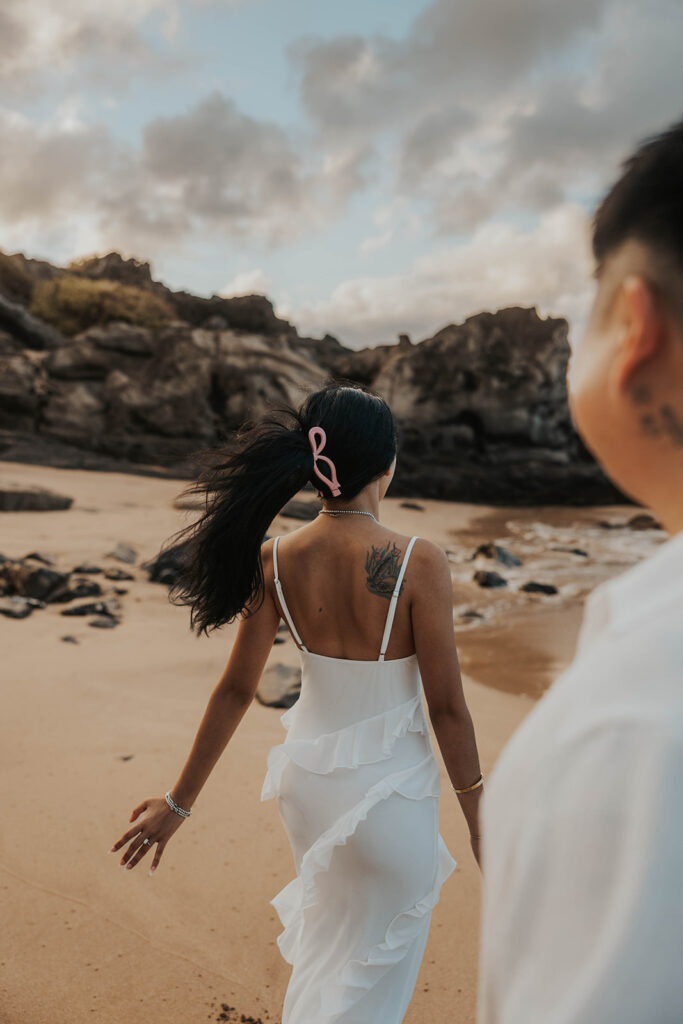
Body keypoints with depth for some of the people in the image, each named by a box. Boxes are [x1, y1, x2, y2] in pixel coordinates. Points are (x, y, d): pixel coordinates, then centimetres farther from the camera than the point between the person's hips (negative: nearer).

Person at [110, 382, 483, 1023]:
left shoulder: (275, 560, -12)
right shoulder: (419, 563, -24)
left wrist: (179, 801, 6)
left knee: (326, 925, 35)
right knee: (367, 970, 22)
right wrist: (476, 817, -2)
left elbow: (236, 689, -6)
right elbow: (447, 708, -17)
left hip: (307, 777, 5)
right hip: (388, 786, -4)